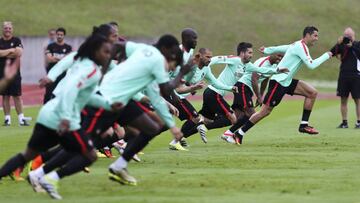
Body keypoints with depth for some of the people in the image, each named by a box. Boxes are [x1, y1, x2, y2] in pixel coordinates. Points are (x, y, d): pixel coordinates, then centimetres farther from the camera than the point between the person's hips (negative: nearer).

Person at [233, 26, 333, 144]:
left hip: (286, 81, 10)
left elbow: (280, 48, 25)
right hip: (278, 81, -10)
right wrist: (326, 56, -13)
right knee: (265, 111, -9)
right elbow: (311, 65, -23)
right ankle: (239, 134, -1)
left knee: (312, 93, -1)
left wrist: (267, 50, 33)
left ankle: (304, 125, 2)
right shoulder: (301, 47, -16)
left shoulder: (298, 45, 14)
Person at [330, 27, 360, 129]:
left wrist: (352, 46, -19)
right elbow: (331, 53, -1)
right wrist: (338, 44, -14)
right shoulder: (341, 45, 8)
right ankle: (344, 122, 9)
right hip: (343, 75, 3)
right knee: (343, 99, 3)